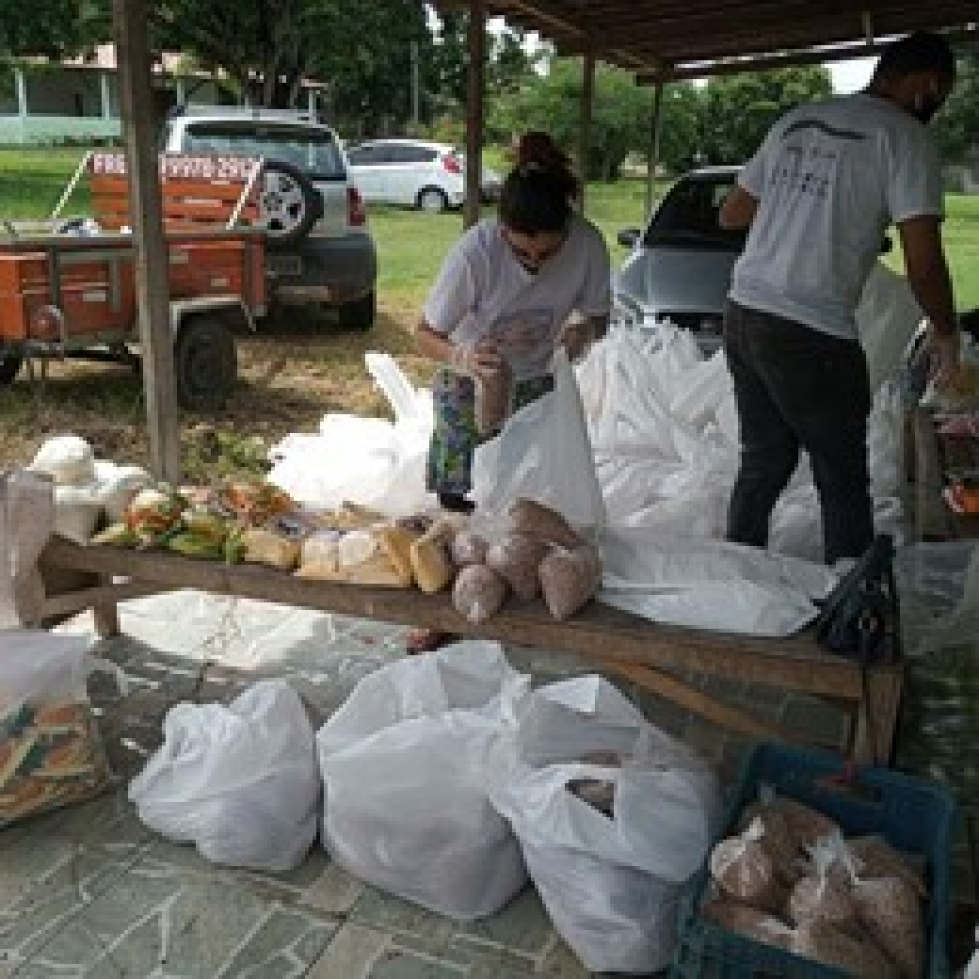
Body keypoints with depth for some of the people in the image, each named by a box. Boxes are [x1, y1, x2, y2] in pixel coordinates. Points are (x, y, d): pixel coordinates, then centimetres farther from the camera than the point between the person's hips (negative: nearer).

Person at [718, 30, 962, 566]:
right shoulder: (905, 137, -6)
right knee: (843, 486, 7)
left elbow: (730, 214, 20)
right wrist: (944, 332, 5)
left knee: (763, 463, 19)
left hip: (742, 315, 7)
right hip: (812, 337, -7)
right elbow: (923, 261, -11)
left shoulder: (794, 120, 14)